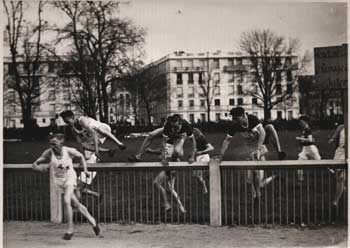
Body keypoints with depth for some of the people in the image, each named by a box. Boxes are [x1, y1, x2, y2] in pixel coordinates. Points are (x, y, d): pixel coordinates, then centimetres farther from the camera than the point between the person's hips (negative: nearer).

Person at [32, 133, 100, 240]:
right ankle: (92, 221, 25)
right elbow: (34, 164, -14)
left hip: (70, 177, -2)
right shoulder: (48, 153, -17)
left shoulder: (69, 151, -18)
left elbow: (80, 156, 3)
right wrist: (39, 168, -37)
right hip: (59, 180, 2)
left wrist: (85, 169, -7)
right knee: (76, 204, 7)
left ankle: (70, 228, -9)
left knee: (66, 201, -22)